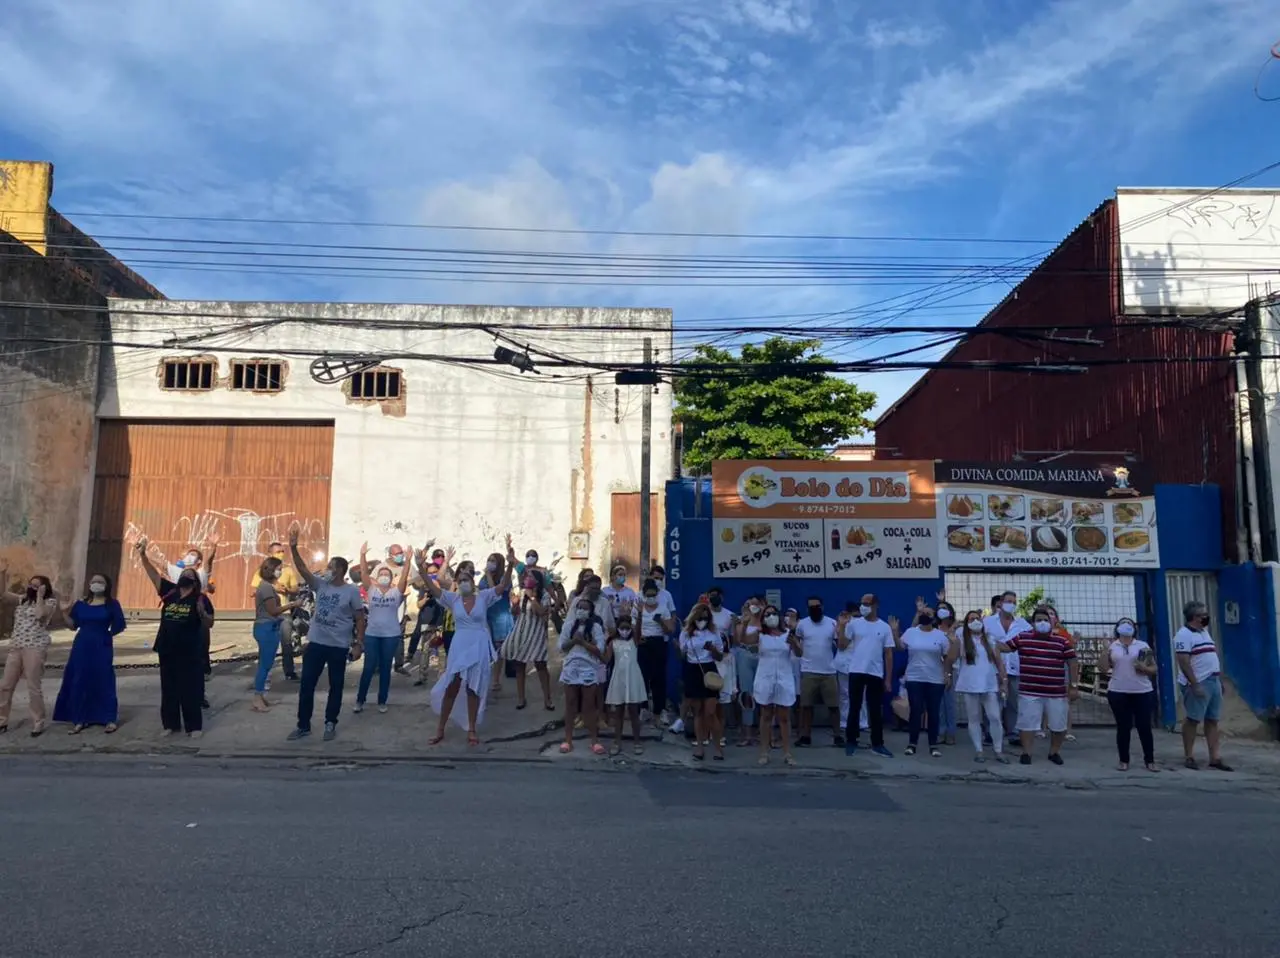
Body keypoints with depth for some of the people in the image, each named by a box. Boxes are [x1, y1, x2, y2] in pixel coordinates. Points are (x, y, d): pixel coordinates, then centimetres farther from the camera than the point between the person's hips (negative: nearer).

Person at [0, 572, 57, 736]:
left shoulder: (50, 601, -1)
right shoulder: (22, 599, 17)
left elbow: (40, 614, -20)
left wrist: (39, 595, -14)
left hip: (35, 648, -6)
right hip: (15, 647, 6)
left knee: (34, 687, -4)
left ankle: (38, 724, 5)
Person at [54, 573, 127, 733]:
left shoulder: (111, 603, -2)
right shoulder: (81, 603, 6)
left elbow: (120, 625, 0)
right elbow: (73, 625, 4)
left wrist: (108, 635, -7)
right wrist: (66, 612, -7)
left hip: (102, 648, -3)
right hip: (82, 646, 3)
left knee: (103, 681, -1)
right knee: (79, 682, 5)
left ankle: (110, 720, 5)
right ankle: (79, 720, 14)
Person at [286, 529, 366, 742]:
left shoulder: (352, 590, -8)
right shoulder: (320, 584, 4)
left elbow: (360, 618, -6)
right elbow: (302, 569, -6)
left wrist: (359, 643, -9)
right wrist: (293, 547, -18)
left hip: (339, 646, -4)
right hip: (315, 643, 4)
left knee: (335, 687, 8)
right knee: (306, 685, 7)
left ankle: (330, 723, 23)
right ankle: (303, 725, 18)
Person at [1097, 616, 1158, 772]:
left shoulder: (1143, 645, 7)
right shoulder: (1111, 647, 6)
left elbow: (1154, 668, 8)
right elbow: (1102, 669, 0)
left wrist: (1144, 668, -13)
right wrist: (1105, 650, -9)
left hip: (1142, 692, 0)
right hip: (1118, 693, 0)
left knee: (1144, 726, 0)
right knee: (1123, 727, 4)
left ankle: (1149, 761, 11)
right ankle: (1124, 761, 10)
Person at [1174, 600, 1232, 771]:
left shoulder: (1204, 632, 16)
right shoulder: (1184, 635, -12)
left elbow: (1212, 657, 22)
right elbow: (1184, 663, -18)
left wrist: (1219, 679, 16)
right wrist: (1195, 685, -22)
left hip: (1213, 682, 8)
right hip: (1197, 684, -8)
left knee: (1212, 721, 8)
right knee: (1193, 720, -3)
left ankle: (1215, 758, 11)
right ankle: (1188, 756, 4)